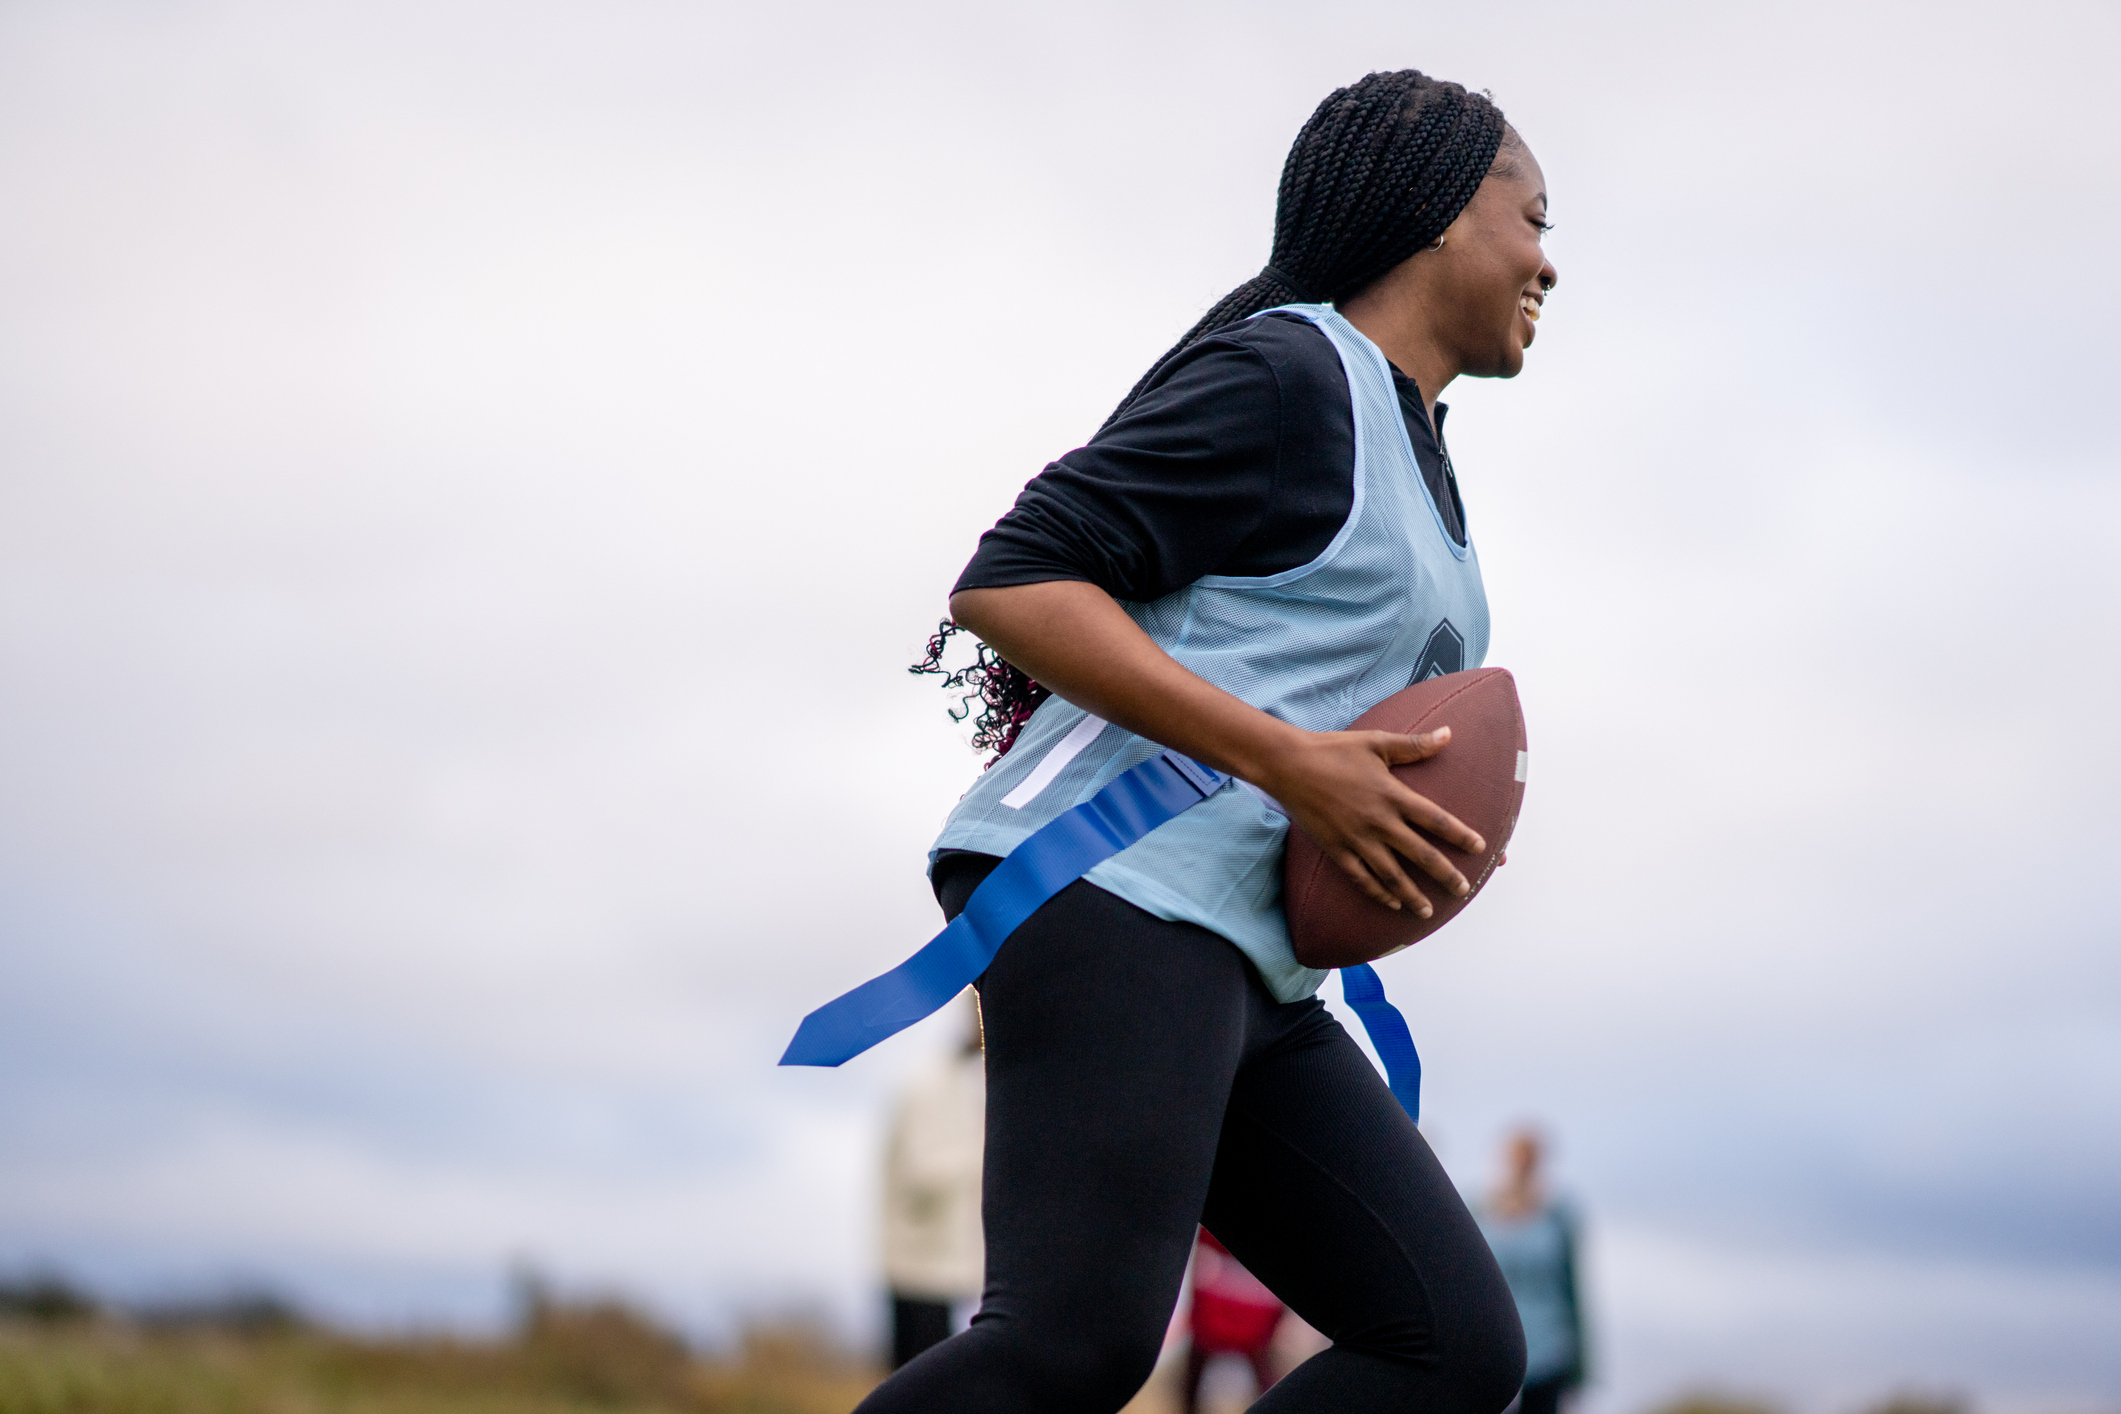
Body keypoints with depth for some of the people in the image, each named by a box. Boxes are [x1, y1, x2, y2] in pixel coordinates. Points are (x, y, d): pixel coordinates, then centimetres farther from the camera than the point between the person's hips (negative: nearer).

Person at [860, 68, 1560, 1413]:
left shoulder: (1416, 450, 26)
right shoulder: (1288, 375, -4)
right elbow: (1013, 582, -14)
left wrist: (1392, 823, 12)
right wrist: (1288, 762, -18)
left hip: (1245, 971, 10)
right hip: (1113, 896, -9)